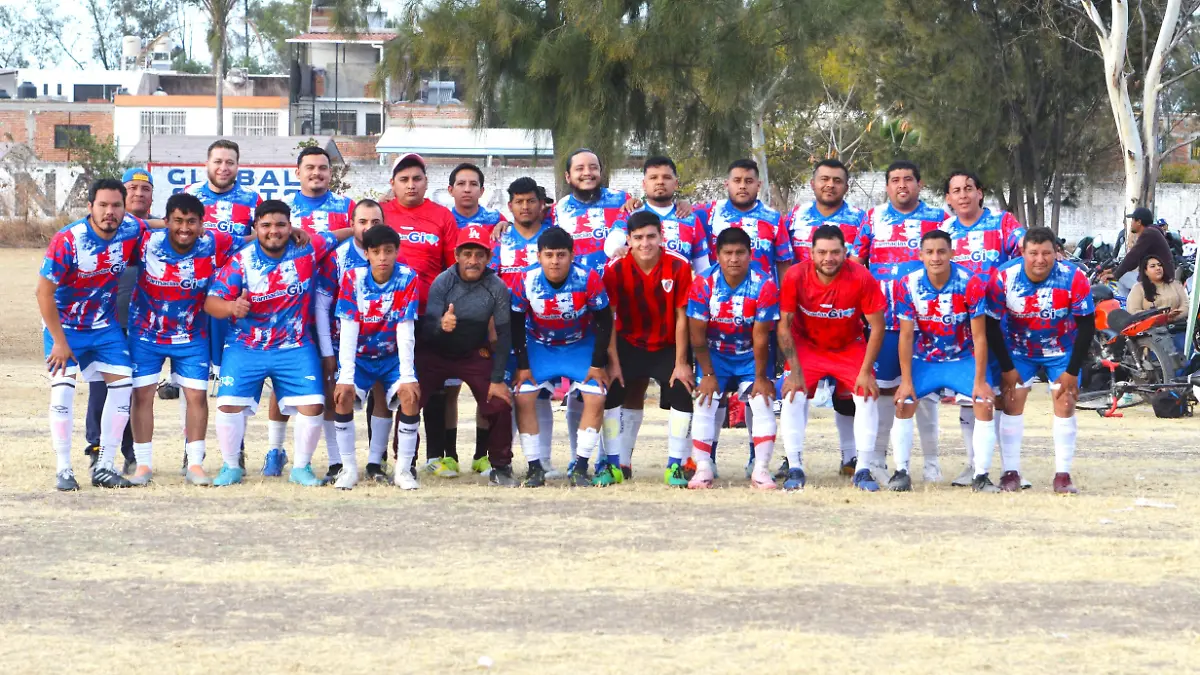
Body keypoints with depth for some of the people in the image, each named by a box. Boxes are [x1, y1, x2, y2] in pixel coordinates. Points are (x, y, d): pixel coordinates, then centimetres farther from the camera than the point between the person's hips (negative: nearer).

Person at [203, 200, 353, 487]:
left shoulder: (307, 251, -6)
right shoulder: (241, 262, -10)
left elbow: (339, 235, 13)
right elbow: (211, 302, -14)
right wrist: (231, 306, -34)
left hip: (296, 348, 1)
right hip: (246, 348, -1)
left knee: (312, 405, -10)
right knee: (229, 404, -11)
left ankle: (301, 468, 9)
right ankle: (231, 467, 8)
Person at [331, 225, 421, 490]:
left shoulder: (407, 279, -15)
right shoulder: (352, 278, -15)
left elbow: (405, 331, -18)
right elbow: (348, 330, -19)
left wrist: (407, 376, -25)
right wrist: (346, 376, -27)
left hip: (393, 357, 0)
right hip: (359, 356, 0)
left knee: (411, 396, -24)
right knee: (343, 396, -24)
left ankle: (404, 468, -11)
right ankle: (348, 468, -9)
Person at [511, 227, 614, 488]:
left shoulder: (589, 280, -26)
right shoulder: (527, 281, -23)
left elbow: (604, 322, -14)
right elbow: (516, 324, -9)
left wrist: (597, 364, -13)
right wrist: (522, 366, -9)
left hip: (581, 346, -1)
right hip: (539, 346, 1)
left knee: (595, 397, -15)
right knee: (523, 396, -13)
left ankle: (580, 468, -4)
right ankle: (534, 468, -4)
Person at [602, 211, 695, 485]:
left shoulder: (678, 267, -17)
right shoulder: (615, 269, -16)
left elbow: (681, 318, -14)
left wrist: (681, 363, -12)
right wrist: (613, 362, -15)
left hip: (667, 347, -1)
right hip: (629, 346, 1)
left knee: (682, 393, -16)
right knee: (611, 393, -10)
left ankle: (675, 465, -3)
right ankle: (618, 464, 4)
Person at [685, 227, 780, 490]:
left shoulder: (764, 285, -21)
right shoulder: (703, 284, -18)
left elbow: (760, 337, -18)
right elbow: (697, 335, -12)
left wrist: (761, 377, -14)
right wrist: (708, 374, -11)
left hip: (751, 356, -1)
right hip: (715, 354, 1)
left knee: (762, 403, -15)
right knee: (704, 404, -13)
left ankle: (761, 469, -11)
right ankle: (703, 468, -8)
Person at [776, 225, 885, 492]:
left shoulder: (861, 278, -24)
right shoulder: (796, 277, -23)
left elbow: (877, 327, -15)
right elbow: (785, 327, -14)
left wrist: (866, 372, -18)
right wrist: (795, 372, -17)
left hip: (850, 347, 0)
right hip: (807, 347, 0)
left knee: (868, 395, -14)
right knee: (793, 395, -18)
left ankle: (862, 470, -5)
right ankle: (795, 469, -10)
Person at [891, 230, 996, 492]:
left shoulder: (971, 284, -20)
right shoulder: (907, 285, -15)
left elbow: (979, 336, -16)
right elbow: (906, 336, -11)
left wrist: (980, 380, -18)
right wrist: (906, 380, -13)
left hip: (964, 358, -1)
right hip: (924, 359, 1)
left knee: (984, 404, -18)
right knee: (903, 404, -15)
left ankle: (981, 477, -10)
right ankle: (901, 472, -2)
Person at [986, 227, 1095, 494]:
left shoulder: (1073, 279, -26)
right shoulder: (1004, 278, -25)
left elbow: (1087, 326, -17)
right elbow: (992, 324, -14)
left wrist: (1072, 371, -17)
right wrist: (1006, 368, -12)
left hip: (1062, 350, -1)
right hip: (1018, 350, 1)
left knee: (1065, 403, -8)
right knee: (1012, 401, -6)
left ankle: (1063, 474, -2)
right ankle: (1010, 472, 1)